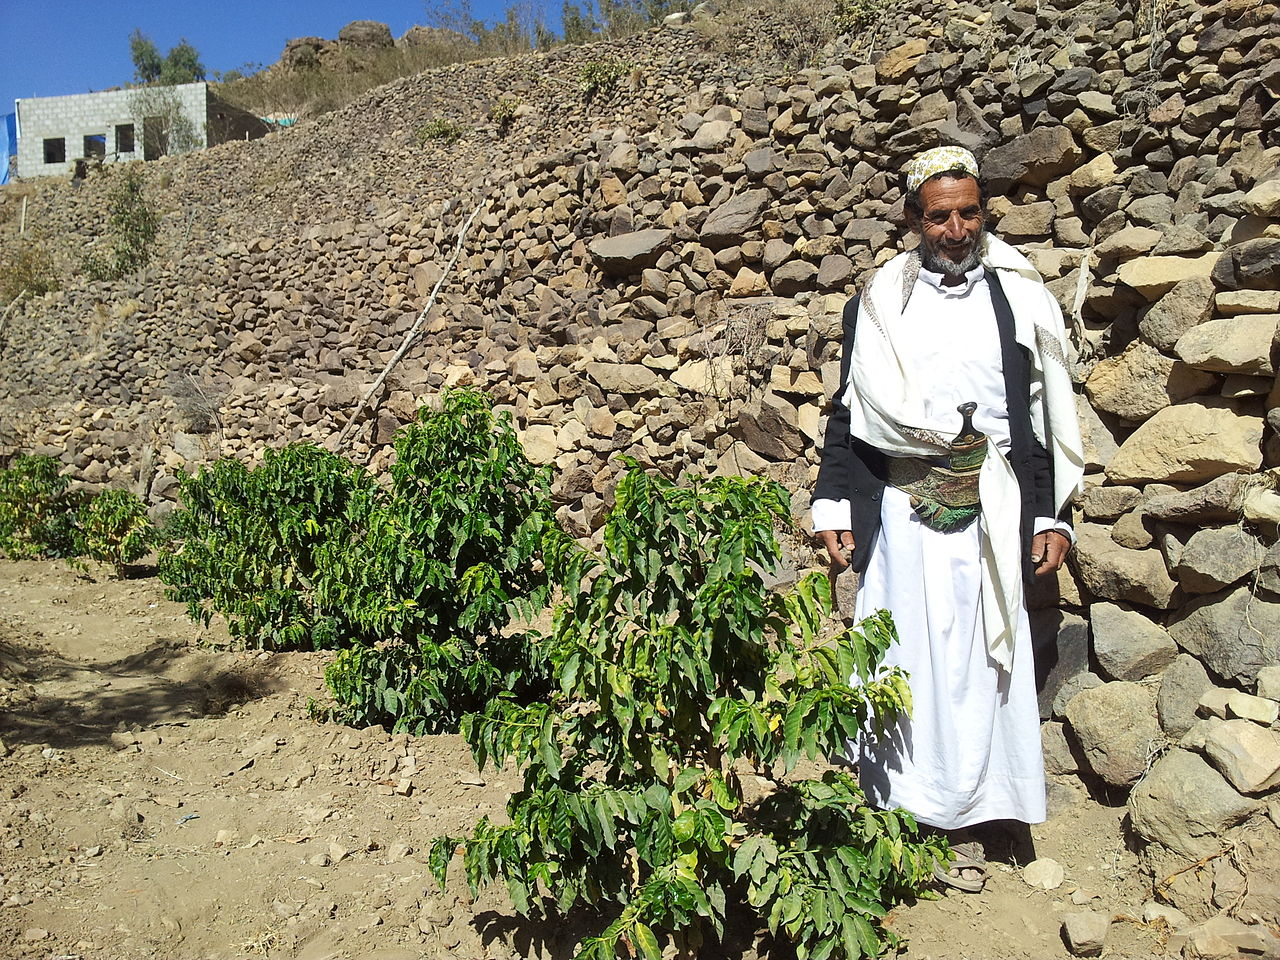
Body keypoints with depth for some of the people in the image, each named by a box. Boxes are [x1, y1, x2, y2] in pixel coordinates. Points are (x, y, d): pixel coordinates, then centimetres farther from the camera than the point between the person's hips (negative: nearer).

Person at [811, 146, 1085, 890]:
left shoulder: (1021, 299, 6)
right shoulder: (879, 304, 6)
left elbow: (1049, 414, 7)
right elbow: (849, 411, 7)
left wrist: (1053, 516, 1)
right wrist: (834, 509, 1)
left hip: (992, 512, 1)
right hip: (904, 513, 0)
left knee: (980, 665, 4)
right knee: (906, 662, 2)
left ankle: (966, 822, 17)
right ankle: (900, 812, 14)